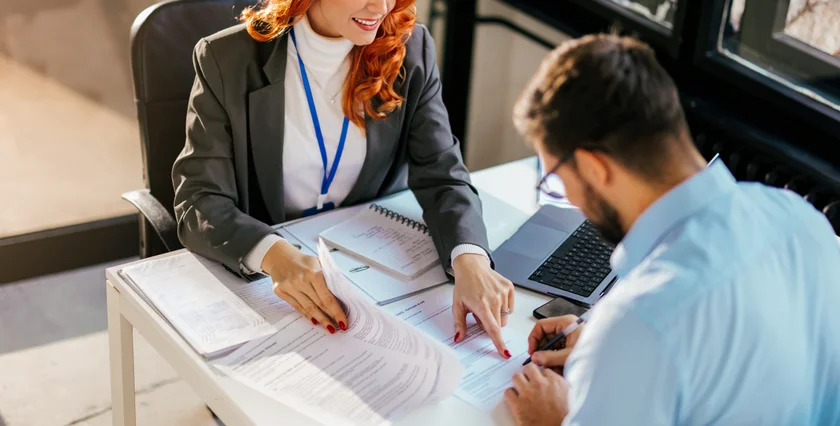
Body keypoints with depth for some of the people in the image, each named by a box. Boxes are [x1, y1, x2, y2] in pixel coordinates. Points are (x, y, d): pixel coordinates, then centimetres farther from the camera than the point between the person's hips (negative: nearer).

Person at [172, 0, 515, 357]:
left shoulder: (410, 51, -4)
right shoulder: (228, 59, -12)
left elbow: (442, 173, -9)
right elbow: (200, 201, -16)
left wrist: (470, 262, -30)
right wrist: (274, 254, -37)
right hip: (258, 281, -2)